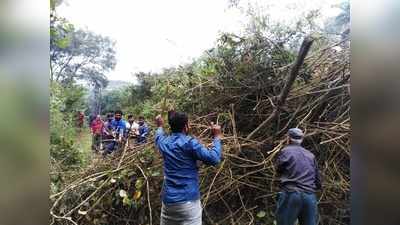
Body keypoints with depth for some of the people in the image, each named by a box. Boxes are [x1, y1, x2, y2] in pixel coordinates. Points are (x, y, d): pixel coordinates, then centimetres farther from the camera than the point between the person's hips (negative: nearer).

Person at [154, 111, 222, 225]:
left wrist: (160, 126, 49)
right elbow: (213, 159, -17)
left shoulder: (164, 142, 6)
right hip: (188, 200, -6)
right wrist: (217, 137, -5)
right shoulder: (189, 143, -13)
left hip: (168, 200, 7)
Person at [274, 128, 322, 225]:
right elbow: (318, 181, 14)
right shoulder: (311, 155, 14)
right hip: (310, 196, 5)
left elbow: (279, 169, 12)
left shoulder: (285, 151, 0)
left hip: (290, 194, -4)